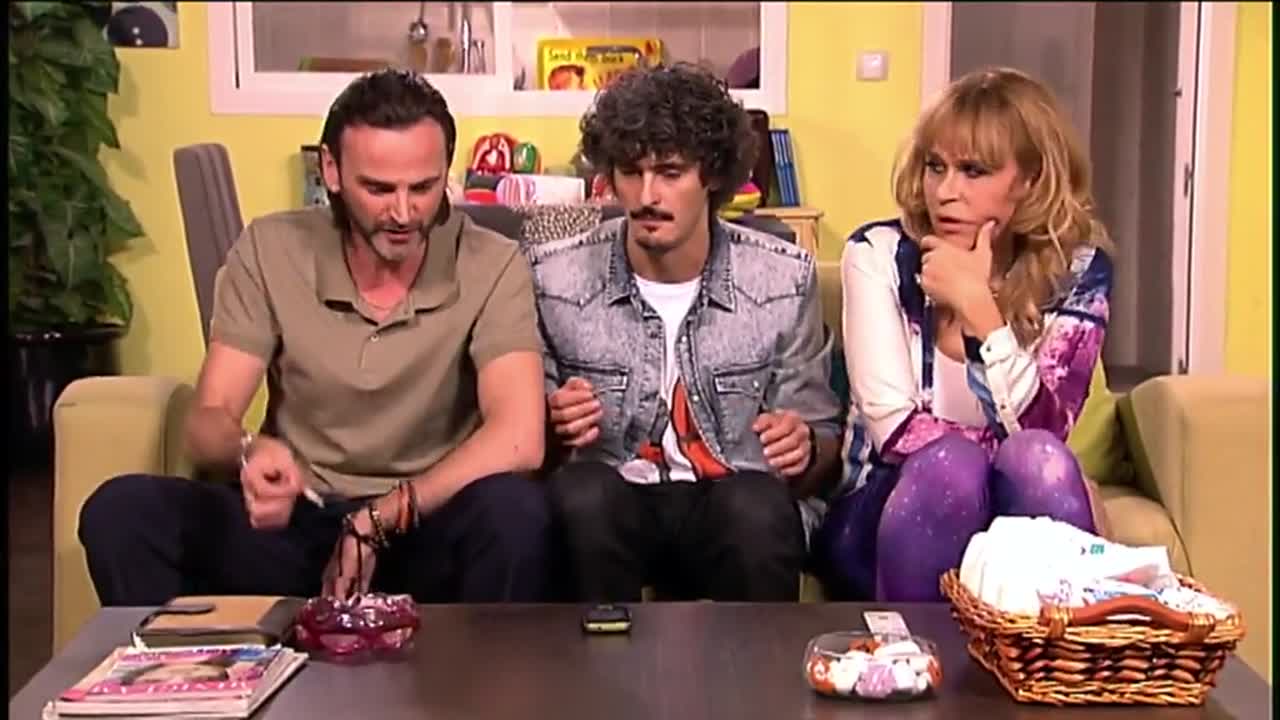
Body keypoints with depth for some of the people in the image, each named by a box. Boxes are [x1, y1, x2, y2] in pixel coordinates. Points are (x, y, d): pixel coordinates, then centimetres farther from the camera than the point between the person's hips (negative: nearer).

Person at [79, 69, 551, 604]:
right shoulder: (269, 252, -5)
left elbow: (517, 441, -21)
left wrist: (376, 521, -22)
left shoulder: (491, 265, -11)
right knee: (120, 509, -23)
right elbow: (208, 421, -7)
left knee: (513, 509, -34)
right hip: (295, 519, 2)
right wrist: (250, 452, -31)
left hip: (426, 526, -1)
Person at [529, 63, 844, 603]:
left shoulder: (785, 278, 1)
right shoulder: (553, 278, 0)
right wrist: (555, 428, -13)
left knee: (757, 502, -33)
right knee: (583, 489, -32)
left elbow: (822, 438, 10)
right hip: (610, 507, 1)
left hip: (737, 509, 0)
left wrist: (805, 448, -14)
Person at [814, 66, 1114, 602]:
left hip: (1015, 519, 2)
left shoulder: (1078, 270, -4)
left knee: (1039, 459, -30)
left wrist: (977, 307, -23)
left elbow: (1043, 432, -16)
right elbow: (897, 431, -15)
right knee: (949, 463, -32)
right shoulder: (880, 254, -8)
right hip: (891, 510, -1)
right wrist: (1009, 449, -15)